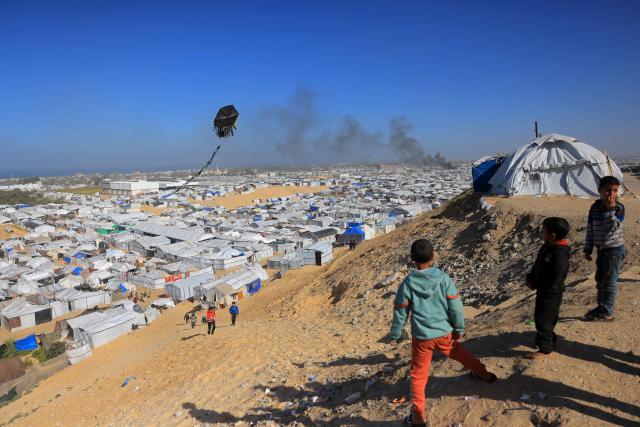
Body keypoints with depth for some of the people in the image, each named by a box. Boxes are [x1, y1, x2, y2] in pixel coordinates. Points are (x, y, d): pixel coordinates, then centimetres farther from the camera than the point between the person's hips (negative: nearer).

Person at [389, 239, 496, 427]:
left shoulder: (408, 283, -15)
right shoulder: (443, 278, -13)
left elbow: (400, 313, -7)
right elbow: (455, 306, -6)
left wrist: (394, 336, 5)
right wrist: (459, 328, 9)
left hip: (421, 337, -2)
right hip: (445, 333, 2)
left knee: (418, 375, 12)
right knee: (460, 354, 31)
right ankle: (482, 373, 55)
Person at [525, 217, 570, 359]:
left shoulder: (559, 253, -26)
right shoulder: (547, 246, 4)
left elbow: (554, 279, -26)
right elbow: (538, 265, 15)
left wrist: (535, 284, -18)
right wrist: (530, 278, 2)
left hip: (551, 292, -10)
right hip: (543, 290, 10)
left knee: (543, 319, -1)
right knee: (539, 316, 21)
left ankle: (545, 348, 12)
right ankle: (548, 341, 37)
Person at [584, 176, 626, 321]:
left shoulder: (619, 208, -14)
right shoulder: (595, 207, 1)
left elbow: (614, 227, -28)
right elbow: (590, 229, 6)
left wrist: (612, 208, -33)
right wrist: (588, 249, 7)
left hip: (614, 249, -6)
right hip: (601, 249, 6)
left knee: (609, 282, 1)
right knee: (600, 280, 16)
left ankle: (607, 313, 10)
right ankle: (601, 307, 30)